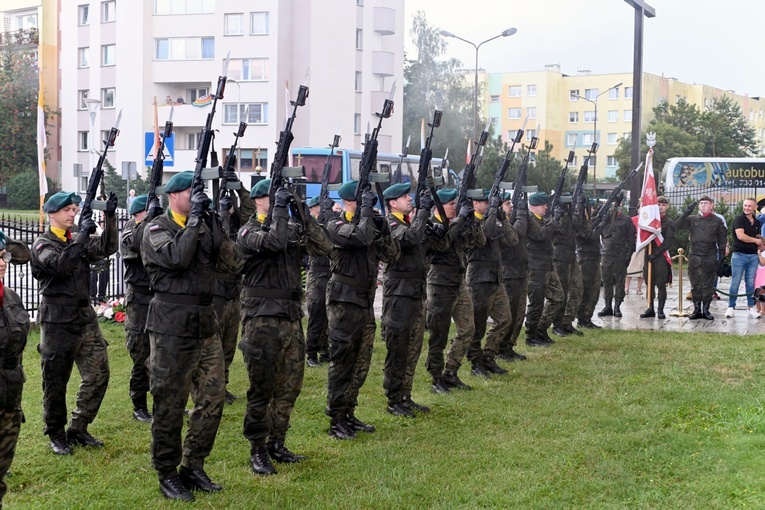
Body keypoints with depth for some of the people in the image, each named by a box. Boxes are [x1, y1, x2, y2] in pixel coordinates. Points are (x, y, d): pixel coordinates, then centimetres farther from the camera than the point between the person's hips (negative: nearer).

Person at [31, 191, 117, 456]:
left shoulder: (78, 241, 12)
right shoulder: (42, 245, -5)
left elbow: (107, 248, -5)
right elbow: (60, 265, -25)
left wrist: (110, 218, -16)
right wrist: (82, 236, -29)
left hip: (85, 317, 6)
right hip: (57, 323, -6)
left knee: (98, 374, 4)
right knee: (55, 383, 3)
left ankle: (78, 429, 18)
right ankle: (56, 435, 19)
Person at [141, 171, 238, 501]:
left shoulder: (206, 226, 13)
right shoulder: (157, 229, -3)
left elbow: (235, 263, 3)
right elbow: (177, 257, -23)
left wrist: (218, 223, -6)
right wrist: (194, 217, -17)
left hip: (206, 324, 6)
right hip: (172, 326, -6)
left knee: (213, 398, 8)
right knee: (170, 403, 1)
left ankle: (193, 467, 22)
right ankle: (167, 475, 14)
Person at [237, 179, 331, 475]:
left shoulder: (292, 229, 12)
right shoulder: (249, 232, -5)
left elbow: (323, 247, 1)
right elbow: (274, 242, -25)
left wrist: (303, 216, -5)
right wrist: (280, 209, -16)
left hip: (292, 318, 6)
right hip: (262, 320, -6)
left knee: (290, 386, 11)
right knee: (262, 389, -2)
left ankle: (276, 444, 24)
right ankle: (258, 451, 8)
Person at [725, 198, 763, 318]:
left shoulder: (757, 223, 13)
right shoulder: (739, 219, -6)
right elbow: (741, 236, -17)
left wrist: (760, 245, 3)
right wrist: (756, 240, -6)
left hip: (753, 256, 5)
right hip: (739, 255, -5)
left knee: (751, 283, 8)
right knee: (735, 282, -1)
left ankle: (751, 308, 12)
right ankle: (731, 307, 6)